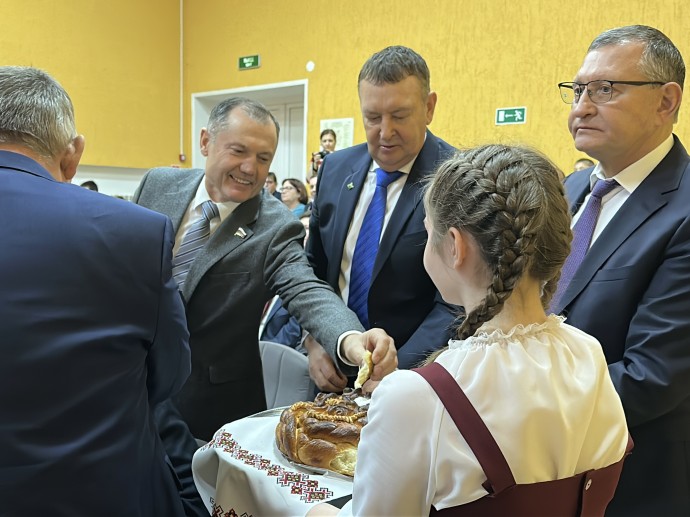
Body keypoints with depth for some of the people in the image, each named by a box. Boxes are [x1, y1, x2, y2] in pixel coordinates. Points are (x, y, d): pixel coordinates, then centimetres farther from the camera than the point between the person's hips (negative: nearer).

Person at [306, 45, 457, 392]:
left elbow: (455, 303, -17)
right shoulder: (335, 168, 1)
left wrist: (398, 369, -26)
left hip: (413, 374, -4)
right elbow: (312, 268, 8)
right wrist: (313, 341, -3)